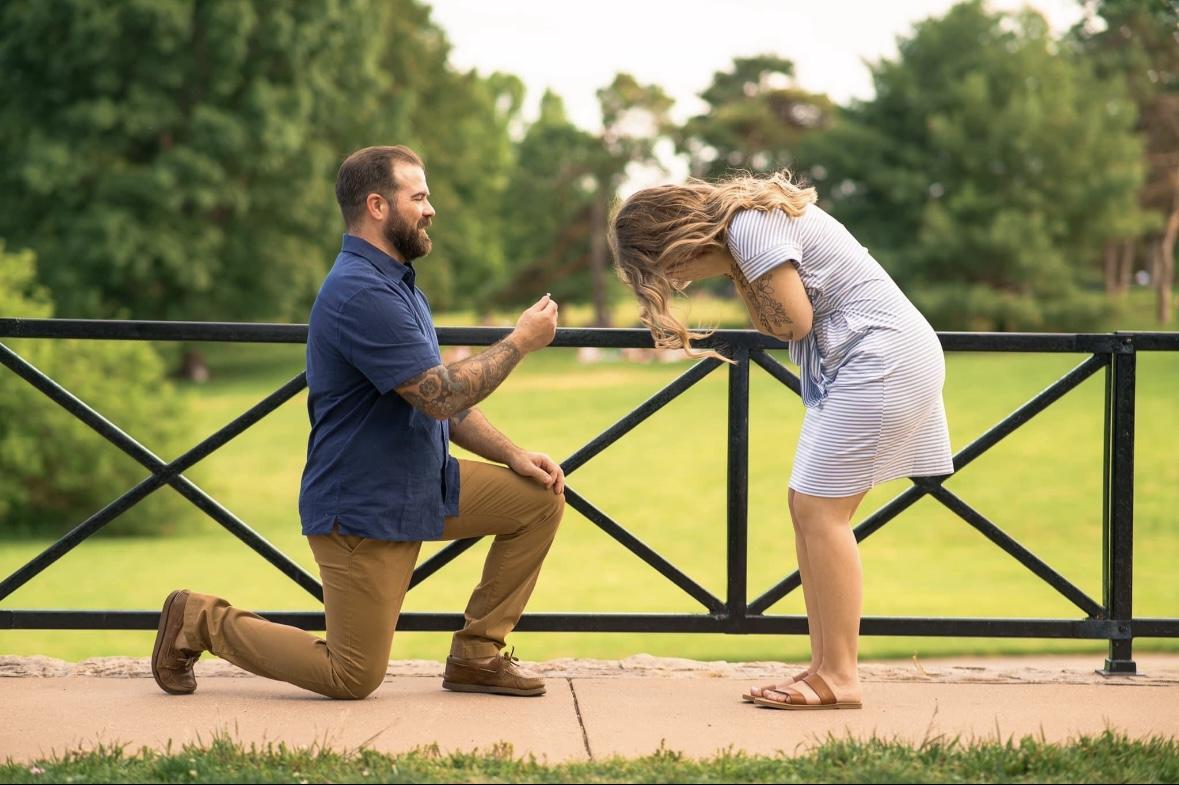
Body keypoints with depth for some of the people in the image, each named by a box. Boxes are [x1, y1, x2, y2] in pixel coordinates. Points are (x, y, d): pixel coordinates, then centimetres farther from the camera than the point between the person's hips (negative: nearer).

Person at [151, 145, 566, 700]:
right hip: (363, 508, -10)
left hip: (422, 485, 10)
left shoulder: (396, 283, 13)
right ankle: (201, 621, 14)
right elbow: (443, 397, -26)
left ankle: (476, 656, 8)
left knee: (542, 496, 0)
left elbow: (443, 397, 17)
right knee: (354, 678, -4)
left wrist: (513, 455, 5)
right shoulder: (361, 294, -23)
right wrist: (521, 341, -14)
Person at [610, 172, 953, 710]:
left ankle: (840, 679, -7)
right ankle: (824, 666, 8)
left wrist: (745, 282, -5)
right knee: (807, 505, 8)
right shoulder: (747, 216, 15)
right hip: (871, 359, 10)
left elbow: (795, 320, -18)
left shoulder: (748, 226, -14)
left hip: (882, 357, -10)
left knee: (820, 509, -10)